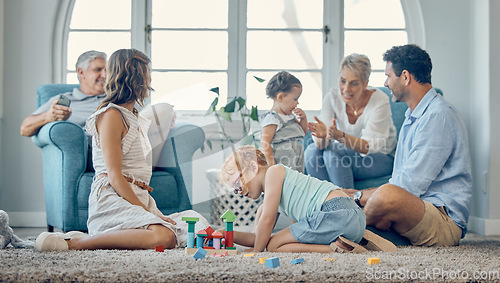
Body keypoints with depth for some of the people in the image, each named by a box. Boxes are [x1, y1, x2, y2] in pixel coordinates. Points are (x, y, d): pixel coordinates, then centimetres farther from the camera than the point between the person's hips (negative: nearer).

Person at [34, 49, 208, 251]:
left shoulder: (135, 118, 24)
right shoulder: (111, 115, -6)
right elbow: (114, 176, -14)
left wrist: (153, 211, 9)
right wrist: (148, 212, -18)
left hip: (138, 197, 10)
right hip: (111, 199, -10)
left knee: (199, 226, -9)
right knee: (164, 236, -33)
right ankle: (75, 243, -26)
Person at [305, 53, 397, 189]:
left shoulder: (379, 101, -21)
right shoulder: (332, 97, -10)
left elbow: (369, 146, -27)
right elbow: (321, 145, -16)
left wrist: (340, 136, -44)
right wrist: (322, 135, -41)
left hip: (382, 159, -4)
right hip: (349, 153, 5)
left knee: (333, 152, -28)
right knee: (312, 151, -21)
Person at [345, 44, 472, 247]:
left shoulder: (438, 117, -14)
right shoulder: (412, 116, 20)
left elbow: (410, 186, -20)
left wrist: (359, 197, -11)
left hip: (445, 220, -9)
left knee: (388, 196, -37)